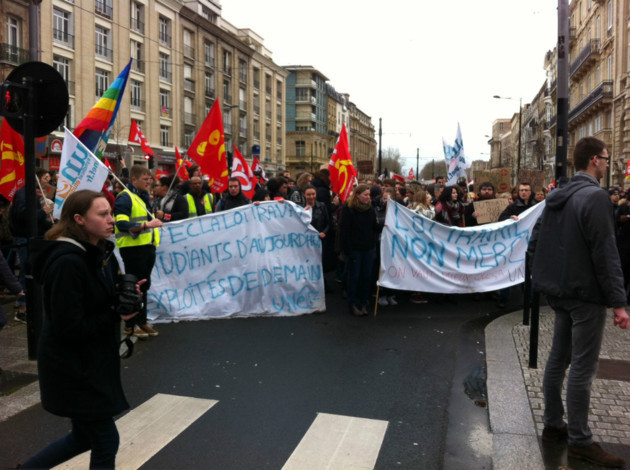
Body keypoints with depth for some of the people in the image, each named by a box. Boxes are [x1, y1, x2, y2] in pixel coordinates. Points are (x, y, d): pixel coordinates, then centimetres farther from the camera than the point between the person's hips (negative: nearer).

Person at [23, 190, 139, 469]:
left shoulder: (98, 253, 5)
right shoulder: (68, 262, -24)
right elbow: (69, 327, -25)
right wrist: (115, 316, -18)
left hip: (90, 362, 9)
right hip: (72, 368, -9)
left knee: (84, 436, 22)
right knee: (105, 441, 5)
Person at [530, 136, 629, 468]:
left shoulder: (556, 197, 10)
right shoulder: (595, 196, -16)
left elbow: (535, 244, 12)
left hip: (560, 292, 9)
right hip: (586, 294, -9)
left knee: (558, 358, 15)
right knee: (582, 367, -1)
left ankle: (553, 425, 26)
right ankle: (579, 441, 9)